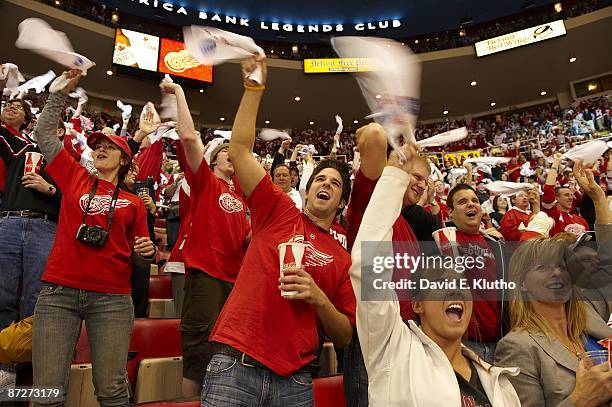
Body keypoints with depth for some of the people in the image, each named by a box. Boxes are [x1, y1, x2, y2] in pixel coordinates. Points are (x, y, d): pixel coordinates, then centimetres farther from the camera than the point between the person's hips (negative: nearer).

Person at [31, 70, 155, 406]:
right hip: (58, 293, 1)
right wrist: (64, 89, 14)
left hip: (112, 298, 0)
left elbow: (139, 253, 14)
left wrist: (148, 250, -8)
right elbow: (44, 132, 16)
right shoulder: (75, 178, 12)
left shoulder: (134, 203, 10)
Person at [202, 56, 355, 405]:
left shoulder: (343, 260, 7)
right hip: (236, 365, -2)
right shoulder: (278, 211, 4)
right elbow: (239, 150, -3)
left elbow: (345, 338, 8)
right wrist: (254, 88, -7)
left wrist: (320, 299, -10)